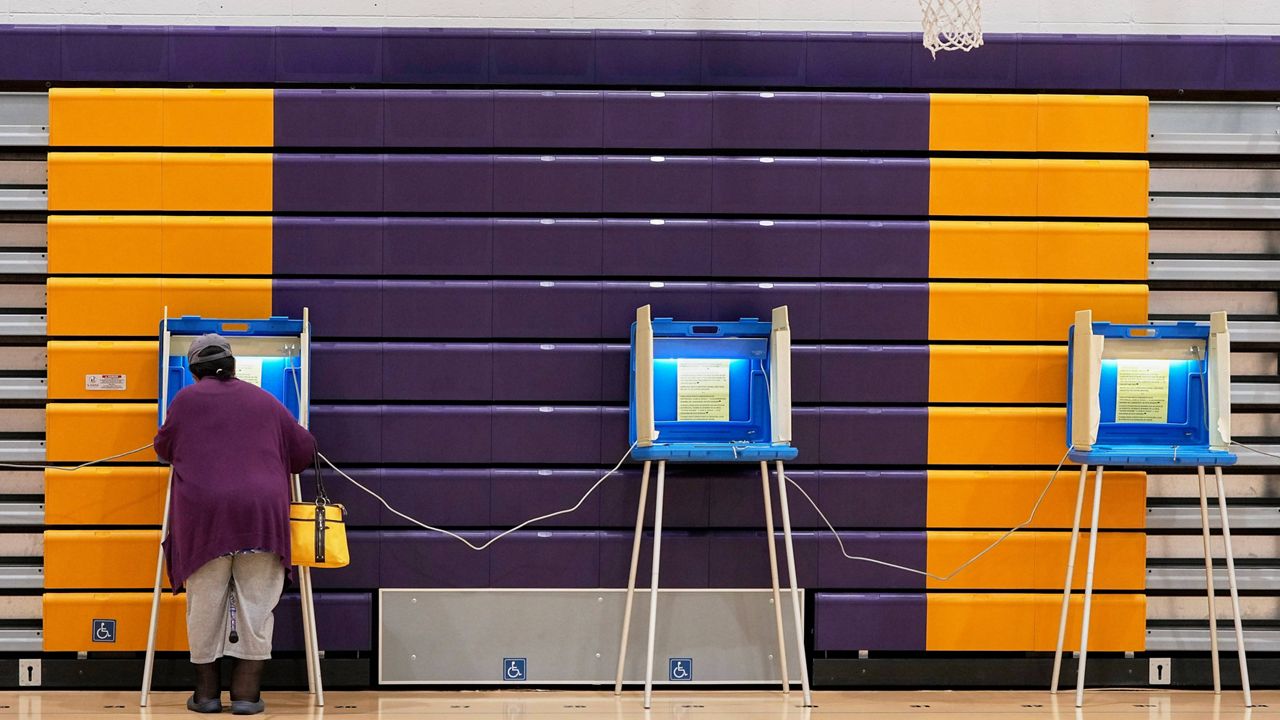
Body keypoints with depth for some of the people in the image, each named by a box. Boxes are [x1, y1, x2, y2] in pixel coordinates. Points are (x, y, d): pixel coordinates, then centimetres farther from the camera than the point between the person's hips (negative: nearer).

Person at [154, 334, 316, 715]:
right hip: (262, 512, 1)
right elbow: (304, 450, 20)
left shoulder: (186, 400, 9)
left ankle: (207, 691, 10)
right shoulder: (265, 401, 16)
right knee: (256, 602, 3)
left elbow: (164, 449, 20)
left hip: (203, 512, -1)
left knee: (205, 602, 6)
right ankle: (246, 692, 0)